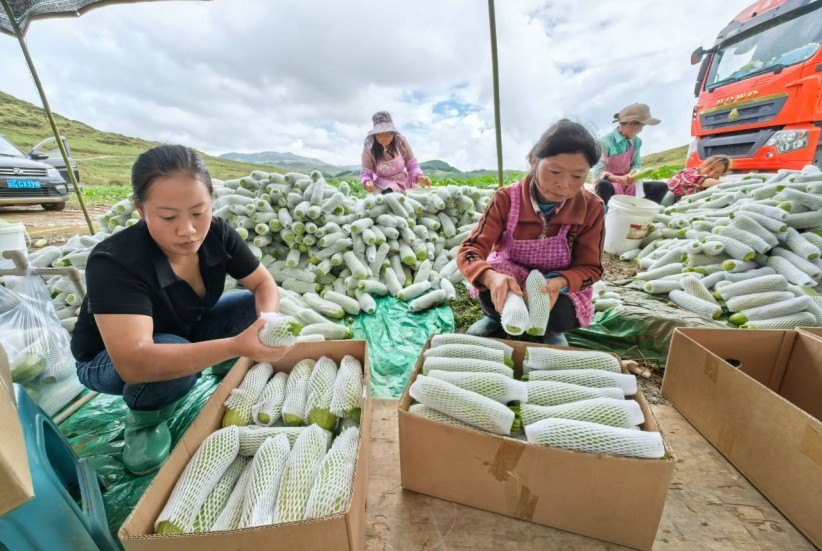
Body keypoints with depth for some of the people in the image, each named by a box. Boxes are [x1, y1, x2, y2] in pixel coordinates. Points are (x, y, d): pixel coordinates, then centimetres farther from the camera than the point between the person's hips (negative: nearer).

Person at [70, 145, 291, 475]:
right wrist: (235, 345, -57)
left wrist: (267, 321, -37)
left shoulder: (217, 234, -21)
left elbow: (264, 285, -14)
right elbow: (134, 363, -44)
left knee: (255, 307, -16)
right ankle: (145, 417, -2)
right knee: (179, 359, -36)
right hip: (110, 360, -4)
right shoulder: (114, 263, -34)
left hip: (188, 333, 4)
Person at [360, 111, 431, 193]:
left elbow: (412, 165, -5)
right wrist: (367, 182, -37)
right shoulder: (369, 148, -14)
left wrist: (418, 176, -26)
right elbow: (366, 172, -13)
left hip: (404, 184, 3)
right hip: (383, 189, -2)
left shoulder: (401, 141, -11)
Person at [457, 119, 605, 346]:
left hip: (560, 283, 1)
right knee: (491, 290, -34)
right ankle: (495, 316, 4)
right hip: (511, 276, 0)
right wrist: (492, 278, -50)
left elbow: (590, 267, -11)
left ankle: (553, 329, 8)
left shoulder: (592, 208, -16)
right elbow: (469, 250, -26)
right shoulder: (507, 199, -20)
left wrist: (558, 282, -36)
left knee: (561, 315, -32)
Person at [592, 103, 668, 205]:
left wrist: (634, 172, -17)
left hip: (627, 184, 7)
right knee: (604, 185, -41)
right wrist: (620, 179, -35)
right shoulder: (605, 141, -17)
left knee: (661, 187, -7)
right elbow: (598, 172, -23)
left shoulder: (636, 141, 3)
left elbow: (636, 164, 7)